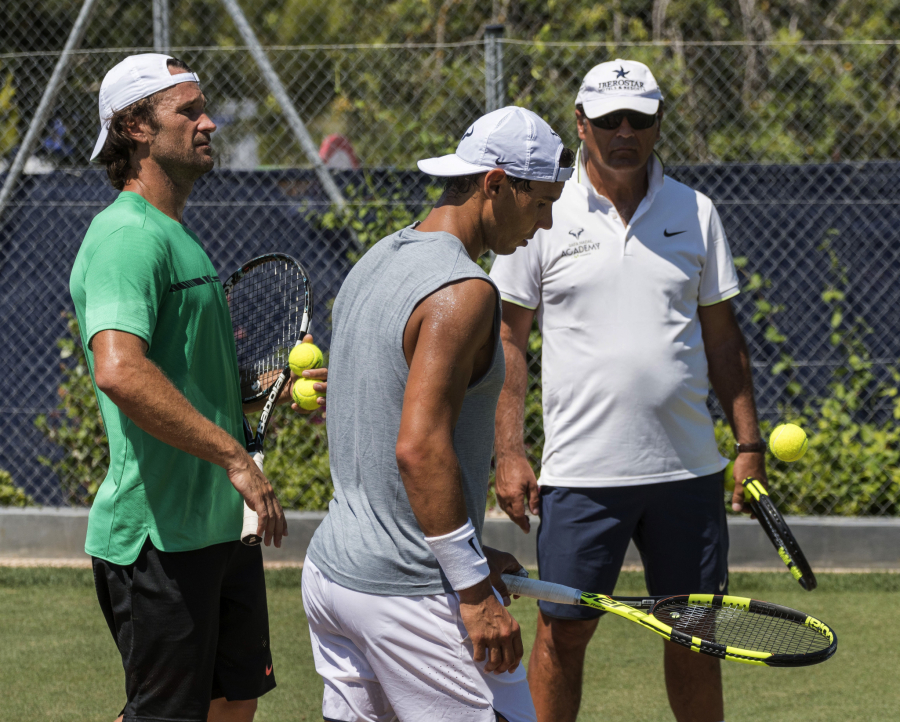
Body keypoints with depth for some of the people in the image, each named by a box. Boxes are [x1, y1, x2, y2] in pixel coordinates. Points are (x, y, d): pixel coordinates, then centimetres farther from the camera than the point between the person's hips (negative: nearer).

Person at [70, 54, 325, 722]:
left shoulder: (178, 235, 18)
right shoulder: (129, 236, -16)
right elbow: (119, 372, -31)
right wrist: (233, 456, -29)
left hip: (222, 527, 10)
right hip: (157, 535, -10)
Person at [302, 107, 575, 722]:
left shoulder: (376, 263, 13)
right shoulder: (463, 291, -16)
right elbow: (419, 449, -24)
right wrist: (474, 590, -21)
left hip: (333, 570, 9)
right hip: (412, 594, -9)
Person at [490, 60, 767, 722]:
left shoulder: (696, 214, 7)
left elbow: (722, 338, 12)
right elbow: (508, 339, 3)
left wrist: (749, 445, 6)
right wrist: (509, 454, -4)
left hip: (688, 468, 2)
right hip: (581, 472, -2)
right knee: (563, 631, 0)